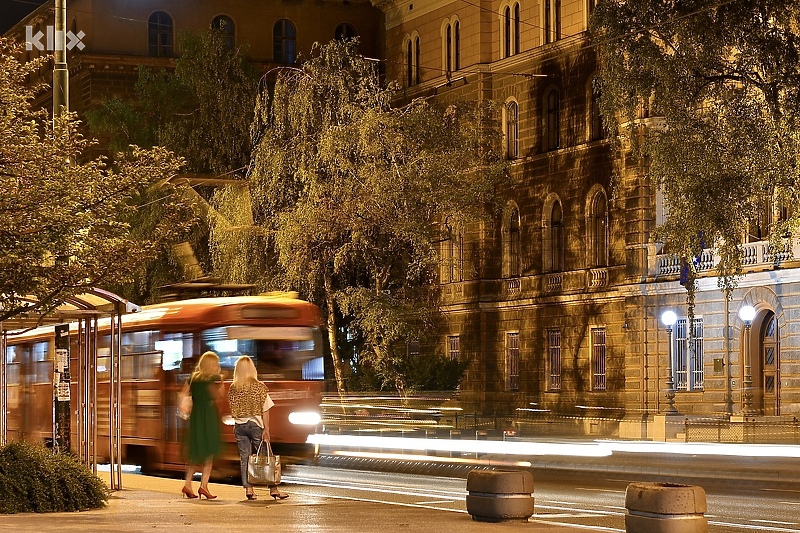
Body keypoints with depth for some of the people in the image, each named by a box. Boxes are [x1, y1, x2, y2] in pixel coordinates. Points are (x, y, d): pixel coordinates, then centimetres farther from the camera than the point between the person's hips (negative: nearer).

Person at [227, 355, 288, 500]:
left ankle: (248, 489, 2)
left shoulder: (233, 388, 1)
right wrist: (266, 429, -6)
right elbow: (265, 410, -8)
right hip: (255, 424, -3)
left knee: (244, 458, 6)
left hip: (239, 425, 3)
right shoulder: (259, 387, -7)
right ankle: (273, 488, 4)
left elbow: (233, 410, 4)